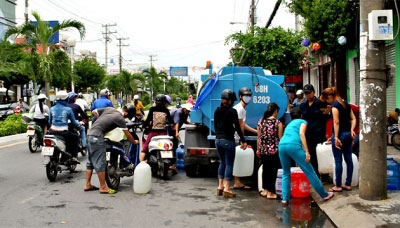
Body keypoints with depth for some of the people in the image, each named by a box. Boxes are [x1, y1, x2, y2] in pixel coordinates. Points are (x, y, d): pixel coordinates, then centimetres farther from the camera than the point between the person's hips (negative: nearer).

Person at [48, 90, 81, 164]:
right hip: (63, 133, -4)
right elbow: (73, 122, 4)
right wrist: (79, 124, 25)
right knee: (75, 137, 21)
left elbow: (49, 122, 16)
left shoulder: (52, 109, 6)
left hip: (53, 132, 4)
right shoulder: (68, 109, -4)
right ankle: (74, 156, 10)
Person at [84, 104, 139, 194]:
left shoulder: (109, 109, 10)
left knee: (91, 161, 15)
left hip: (90, 134, 9)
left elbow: (94, 112, 18)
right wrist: (134, 142, 15)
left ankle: (87, 185, 21)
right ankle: (103, 187, -1)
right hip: (97, 136, -9)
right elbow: (127, 134, -2)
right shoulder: (120, 118, -10)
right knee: (100, 163, -5)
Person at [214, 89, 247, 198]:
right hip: (228, 140, -6)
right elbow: (237, 127, -10)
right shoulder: (232, 111, -11)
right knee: (229, 164, 0)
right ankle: (226, 189, -1)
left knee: (222, 163, 17)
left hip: (218, 140, 6)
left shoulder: (217, 111, 7)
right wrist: (243, 141, -4)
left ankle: (220, 186, 18)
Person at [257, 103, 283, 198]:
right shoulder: (278, 122, -9)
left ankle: (265, 190, 23)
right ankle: (270, 192, 9)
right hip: (274, 150, -4)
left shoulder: (260, 121, 2)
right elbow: (280, 138, -6)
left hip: (263, 150, 4)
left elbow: (259, 137, 6)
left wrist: (258, 149, 16)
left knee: (265, 169, 16)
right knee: (273, 170, 5)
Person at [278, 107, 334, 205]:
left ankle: (285, 199, 11)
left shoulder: (289, 124, 37)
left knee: (286, 173, 20)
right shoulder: (303, 121, 19)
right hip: (294, 145, -5)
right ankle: (324, 194, 12)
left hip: (282, 145, 6)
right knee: (309, 171, 3)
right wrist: (307, 152, -6)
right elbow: (301, 134, -1)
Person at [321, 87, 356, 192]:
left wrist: (336, 137, -18)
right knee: (348, 159, 10)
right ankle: (348, 184, 16)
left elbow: (336, 122, -18)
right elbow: (353, 118, 11)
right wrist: (352, 130, 2)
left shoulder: (335, 105, -12)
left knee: (338, 161, -1)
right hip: (348, 134, 8)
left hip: (340, 134, -8)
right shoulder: (346, 104, 12)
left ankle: (338, 186, 4)